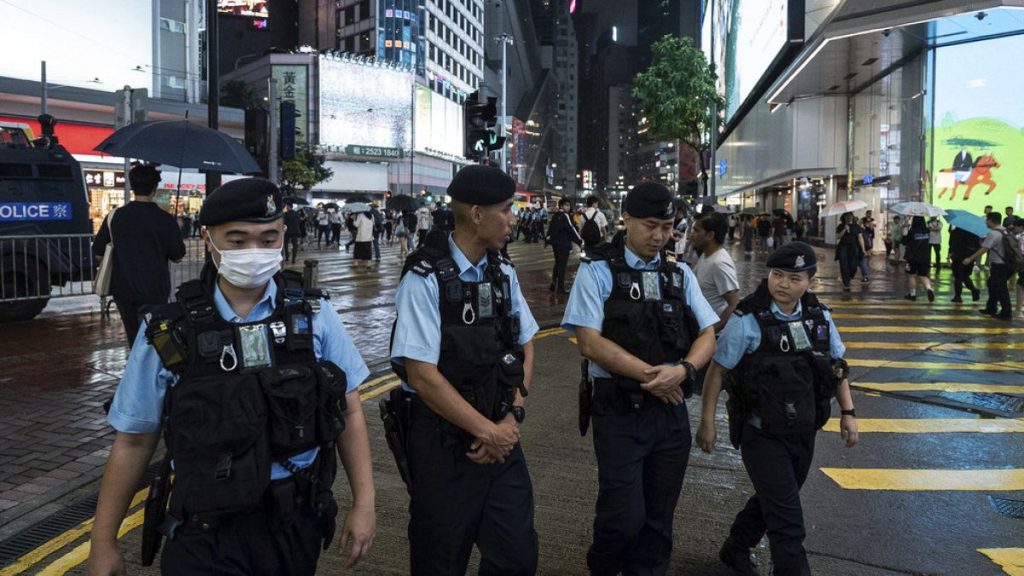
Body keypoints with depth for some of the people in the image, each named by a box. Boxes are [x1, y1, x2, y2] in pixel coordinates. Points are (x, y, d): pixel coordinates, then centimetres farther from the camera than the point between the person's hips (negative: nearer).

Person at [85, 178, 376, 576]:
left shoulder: (314, 315, -3)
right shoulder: (169, 333, -7)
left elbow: (348, 412, 1)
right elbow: (133, 442, 0)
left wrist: (364, 503, -2)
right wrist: (103, 543, 3)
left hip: (297, 524, 2)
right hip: (206, 534, -2)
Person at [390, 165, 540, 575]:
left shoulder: (504, 273, 5)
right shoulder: (425, 280, -15)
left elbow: (525, 347, 10)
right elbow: (423, 376, -18)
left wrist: (513, 418, -4)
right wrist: (488, 431, -13)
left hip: (501, 437, 6)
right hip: (444, 443, -5)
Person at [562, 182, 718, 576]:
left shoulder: (680, 274, 9)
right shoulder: (598, 270, -5)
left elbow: (707, 335, 6)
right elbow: (589, 342, -13)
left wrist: (682, 371, -15)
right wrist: (651, 375, -15)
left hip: (671, 409, 5)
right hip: (619, 411, -4)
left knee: (658, 520, 12)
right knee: (624, 517, -3)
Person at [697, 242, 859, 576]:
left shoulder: (820, 316, 0)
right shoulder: (747, 320, -16)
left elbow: (837, 365, 13)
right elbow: (718, 370, -11)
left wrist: (848, 412, 8)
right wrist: (707, 422, -10)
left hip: (804, 432, 6)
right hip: (763, 434, -6)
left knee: (771, 501, 22)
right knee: (788, 517, -5)